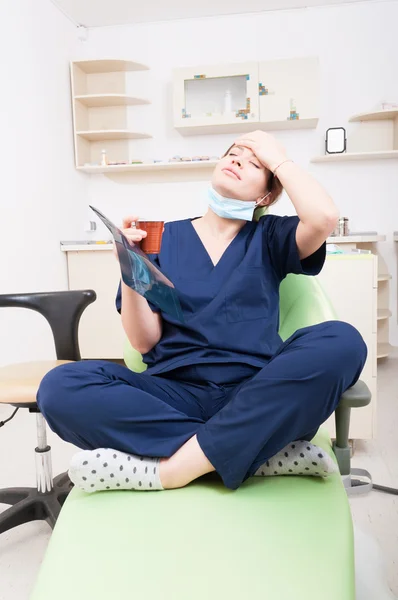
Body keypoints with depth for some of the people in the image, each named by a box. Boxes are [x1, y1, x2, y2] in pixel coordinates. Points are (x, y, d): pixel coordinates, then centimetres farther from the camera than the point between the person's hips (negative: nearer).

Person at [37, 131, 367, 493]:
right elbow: (144, 341, 4)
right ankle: (267, 452, -21)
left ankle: (169, 468, -24)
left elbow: (324, 217, -13)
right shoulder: (166, 238, 11)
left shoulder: (268, 237, 11)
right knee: (61, 388, -25)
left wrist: (278, 158, 2)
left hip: (255, 394, 0)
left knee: (342, 342, -28)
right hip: (176, 392, 1)